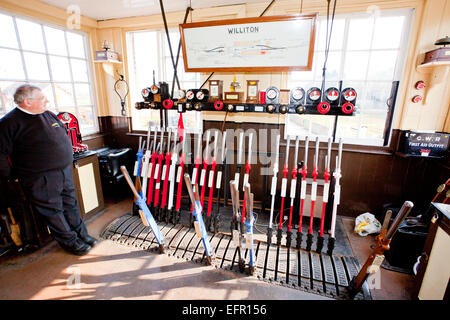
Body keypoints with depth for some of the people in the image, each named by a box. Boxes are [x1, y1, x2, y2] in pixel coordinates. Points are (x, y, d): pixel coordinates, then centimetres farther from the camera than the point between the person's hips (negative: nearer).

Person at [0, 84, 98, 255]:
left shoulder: (48, 114, 9)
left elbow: (64, 134, 23)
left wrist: (66, 157, 23)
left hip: (65, 171, 7)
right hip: (41, 180, -6)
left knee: (70, 205, 16)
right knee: (53, 210, 7)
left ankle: (81, 234, 31)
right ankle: (69, 241, 23)